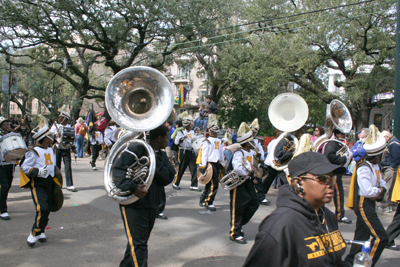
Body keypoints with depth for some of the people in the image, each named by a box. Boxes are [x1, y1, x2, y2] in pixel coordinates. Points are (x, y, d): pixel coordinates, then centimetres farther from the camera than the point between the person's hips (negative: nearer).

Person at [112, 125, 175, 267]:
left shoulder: (162, 156, 10)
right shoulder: (136, 150, -12)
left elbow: (169, 177, -4)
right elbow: (117, 170, -20)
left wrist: (155, 163, -16)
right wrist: (133, 187, -32)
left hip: (152, 205, 8)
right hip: (133, 204, -8)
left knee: (140, 241, 19)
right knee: (138, 244, -8)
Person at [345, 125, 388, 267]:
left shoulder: (375, 165, 10)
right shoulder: (364, 167, -21)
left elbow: (382, 183, 15)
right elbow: (367, 191, -26)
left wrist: (381, 189, -7)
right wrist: (380, 191, -7)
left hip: (369, 204, 10)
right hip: (363, 205, -10)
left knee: (361, 237, 16)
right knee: (381, 238, -11)